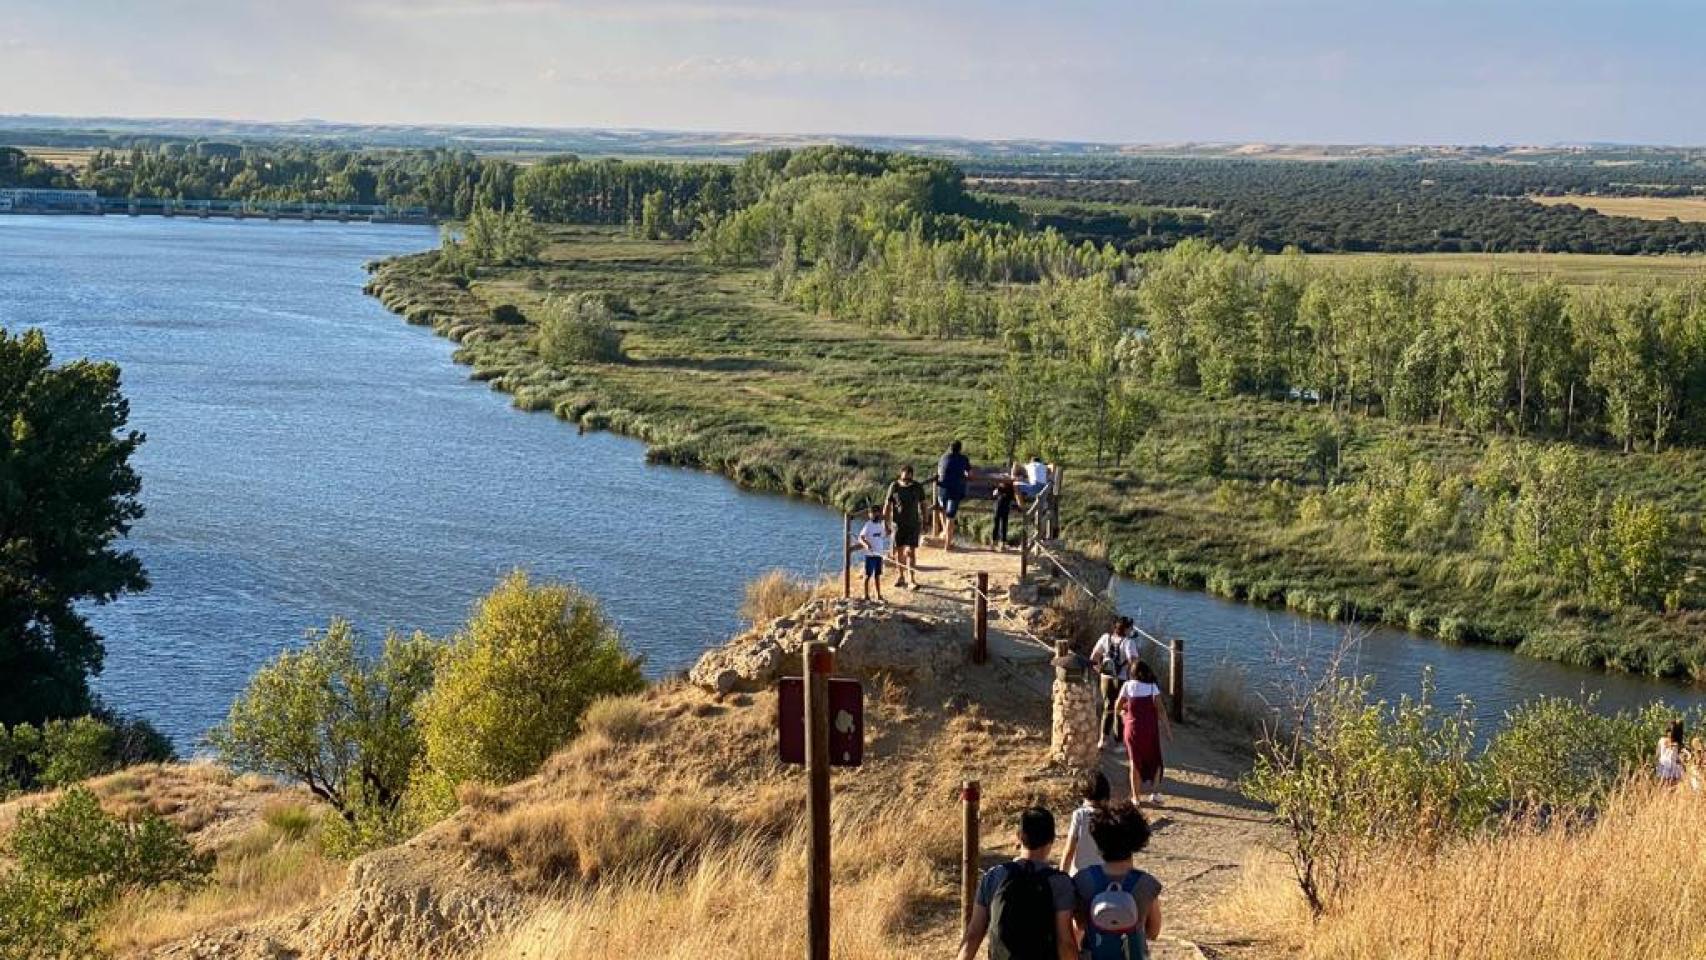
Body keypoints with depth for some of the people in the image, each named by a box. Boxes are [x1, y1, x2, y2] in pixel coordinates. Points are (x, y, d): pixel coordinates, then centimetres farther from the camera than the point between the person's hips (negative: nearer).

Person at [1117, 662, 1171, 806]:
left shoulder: (1128, 686, -3)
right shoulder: (1153, 686, -6)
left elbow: (1118, 707, 3)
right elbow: (1160, 709, -12)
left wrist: (1123, 712, 25)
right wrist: (1167, 729, -8)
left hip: (1133, 728, 1)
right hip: (1151, 728, -1)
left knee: (1135, 762, 13)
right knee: (1154, 761, 15)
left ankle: (1136, 797, 16)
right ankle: (1155, 792, 2)